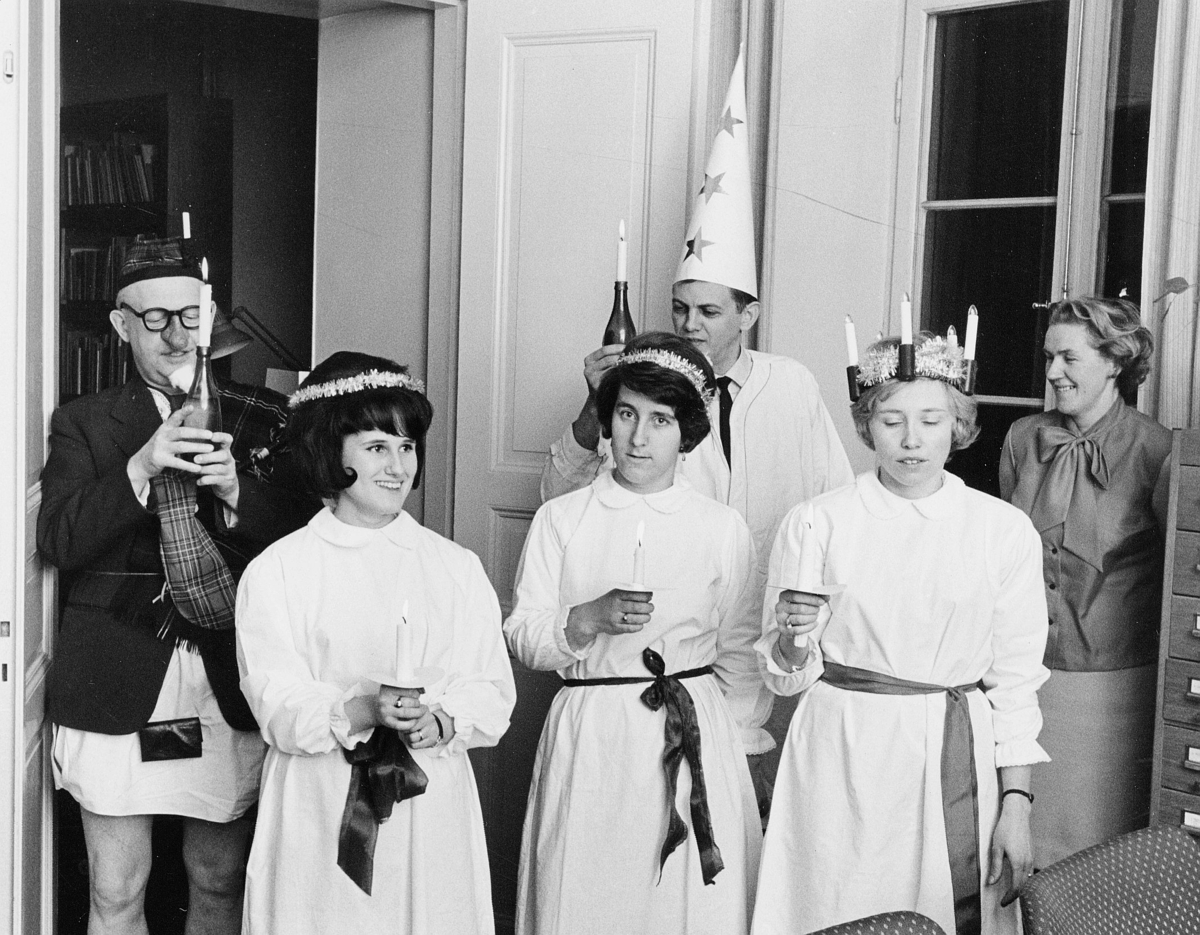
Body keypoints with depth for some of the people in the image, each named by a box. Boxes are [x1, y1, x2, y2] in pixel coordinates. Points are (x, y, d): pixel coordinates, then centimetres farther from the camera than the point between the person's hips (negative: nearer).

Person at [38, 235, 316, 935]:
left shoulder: (264, 418, 7)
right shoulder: (83, 422, 6)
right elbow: (57, 542, -7)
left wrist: (236, 490, -16)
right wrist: (140, 468, -19)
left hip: (231, 686, 1)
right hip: (116, 689, -1)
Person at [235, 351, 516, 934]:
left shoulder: (456, 568, 8)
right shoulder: (275, 573, -1)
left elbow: (493, 693, 3)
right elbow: (278, 707, -8)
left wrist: (442, 722, -17)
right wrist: (360, 712, -25)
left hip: (432, 819, 2)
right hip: (320, 819, -2)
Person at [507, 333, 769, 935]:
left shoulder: (723, 529, 3)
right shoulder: (560, 519, 3)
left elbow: (738, 652, 8)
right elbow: (521, 637, 2)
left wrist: (742, 752, 6)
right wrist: (589, 619, -14)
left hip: (694, 737, 0)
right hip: (588, 738, 0)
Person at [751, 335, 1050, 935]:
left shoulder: (1005, 531, 1)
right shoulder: (816, 523, -2)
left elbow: (1016, 681, 3)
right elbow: (784, 676, 3)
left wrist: (1017, 803, -1)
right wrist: (795, 637, -18)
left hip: (956, 765, 1)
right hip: (842, 763, 0)